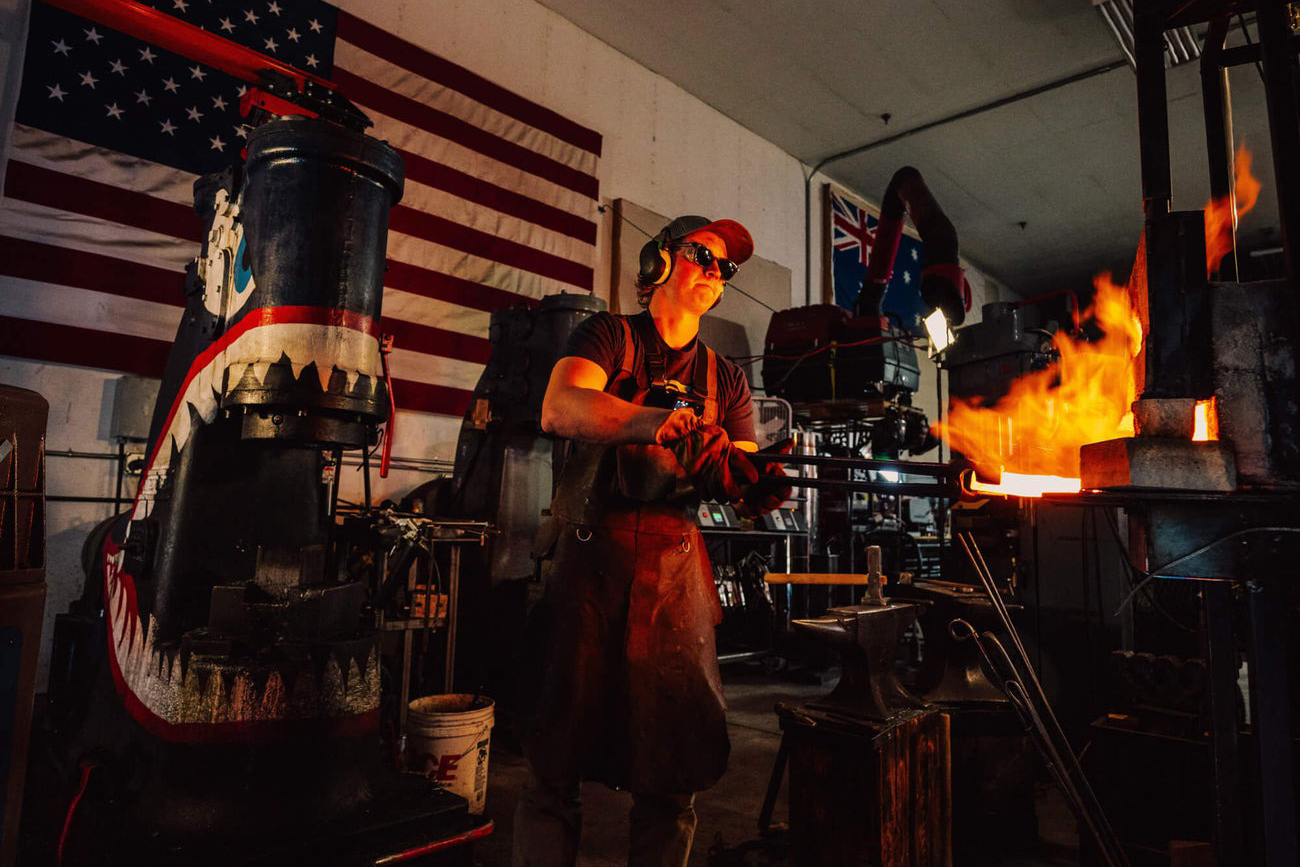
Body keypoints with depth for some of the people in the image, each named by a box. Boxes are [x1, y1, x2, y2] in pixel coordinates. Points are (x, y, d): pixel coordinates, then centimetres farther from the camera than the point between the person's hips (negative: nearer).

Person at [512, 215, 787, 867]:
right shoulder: (609, 336, 7)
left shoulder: (724, 379, 19)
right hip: (590, 550, -3)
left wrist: (760, 483, -15)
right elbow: (559, 409, -14)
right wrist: (665, 421, -29)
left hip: (676, 563, 4)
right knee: (556, 755, 2)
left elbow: (743, 480, 9)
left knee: (676, 762, 6)